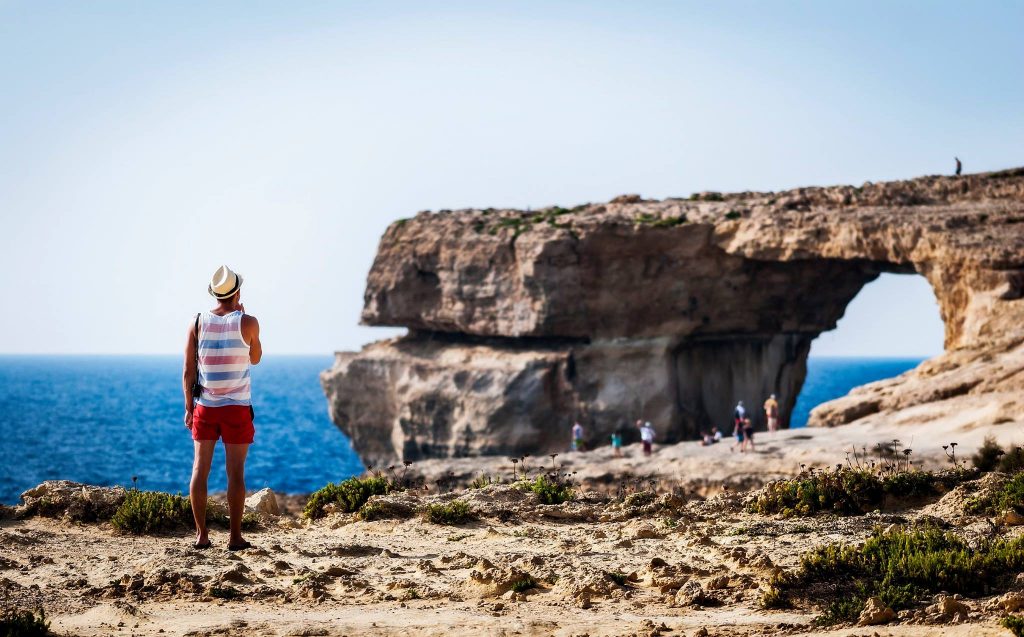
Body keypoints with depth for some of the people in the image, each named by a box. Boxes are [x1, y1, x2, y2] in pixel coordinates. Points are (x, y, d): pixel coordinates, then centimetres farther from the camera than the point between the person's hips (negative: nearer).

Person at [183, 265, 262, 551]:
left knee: (200, 469, 7)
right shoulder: (248, 323, -7)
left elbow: (188, 370, 0)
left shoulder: (197, 323, -1)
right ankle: (235, 537, 0)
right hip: (237, 408, -2)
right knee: (235, 473, 0)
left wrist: (188, 408, 9)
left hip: (204, 407, 2)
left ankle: (201, 535, 6)